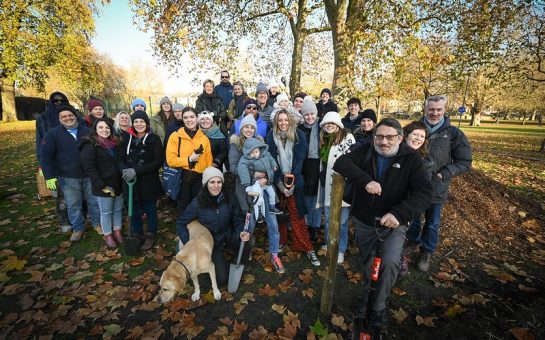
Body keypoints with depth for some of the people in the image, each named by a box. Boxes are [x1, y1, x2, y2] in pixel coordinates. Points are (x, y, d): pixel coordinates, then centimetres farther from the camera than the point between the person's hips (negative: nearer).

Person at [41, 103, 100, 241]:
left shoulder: (87, 131, 3)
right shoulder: (53, 134, -2)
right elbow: (46, 156, -5)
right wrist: (50, 177, -12)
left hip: (89, 175, 1)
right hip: (68, 178, -1)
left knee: (94, 201, 12)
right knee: (73, 205, 10)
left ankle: (97, 223, 31)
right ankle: (78, 228, 28)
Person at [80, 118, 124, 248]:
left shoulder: (114, 143, 11)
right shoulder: (90, 145, -11)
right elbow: (89, 168, -17)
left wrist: (121, 180, 6)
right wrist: (102, 186, -20)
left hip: (118, 184, 6)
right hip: (103, 186, -6)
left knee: (118, 209, 14)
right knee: (106, 212, 7)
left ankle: (117, 232, 30)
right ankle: (108, 235, 23)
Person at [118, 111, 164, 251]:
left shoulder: (154, 139, -6)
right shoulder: (127, 139, 6)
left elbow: (158, 162, -13)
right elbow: (120, 159, 5)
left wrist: (136, 170, -21)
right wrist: (125, 170, -18)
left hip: (149, 182, -3)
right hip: (131, 182, 4)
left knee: (150, 211, 10)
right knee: (134, 211, 15)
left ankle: (151, 236, 29)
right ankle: (138, 235, 35)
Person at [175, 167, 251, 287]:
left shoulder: (230, 198, -14)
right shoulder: (198, 203, -18)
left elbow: (238, 220, -7)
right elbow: (180, 223, -6)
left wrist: (242, 233, -30)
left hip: (229, 236, 1)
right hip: (212, 243, -1)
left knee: (249, 241, -30)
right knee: (222, 278, -10)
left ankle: (241, 265, 2)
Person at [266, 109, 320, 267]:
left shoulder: (299, 135, -1)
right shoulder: (271, 136, 1)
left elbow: (300, 157, -4)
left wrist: (293, 175, -17)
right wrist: (280, 181, -11)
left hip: (294, 180, -1)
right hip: (277, 180, 1)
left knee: (297, 214, 0)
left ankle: (307, 248, 9)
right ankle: (279, 242, 26)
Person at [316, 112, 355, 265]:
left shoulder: (347, 137, -8)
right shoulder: (323, 140, 14)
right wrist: (321, 180, 16)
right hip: (327, 184, 7)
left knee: (341, 221, 4)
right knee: (328, 218, 18)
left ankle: (340, 250, 20)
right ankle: (329, 244, 36)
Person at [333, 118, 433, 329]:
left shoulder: (411, 158, -11)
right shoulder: (366, 151, -7)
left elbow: (424, 193, -18)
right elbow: (341, 163, -19)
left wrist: (399, 213, -35)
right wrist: (365, 180, -34)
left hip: (393, 223, -2)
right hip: (363, 221, 2)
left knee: (390, 262, -20)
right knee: (365, 262, 17)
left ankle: (379, 306, 8)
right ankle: (364, 294, 46)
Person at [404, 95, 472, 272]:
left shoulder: (453, 133, -6)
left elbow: (464, 162, -3)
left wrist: (443, 174, -15)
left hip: (437, 187, -1)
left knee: (432, 223, 14)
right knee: (412, 217, 18)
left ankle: (427, 252, 35)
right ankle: (413, 242, 43)